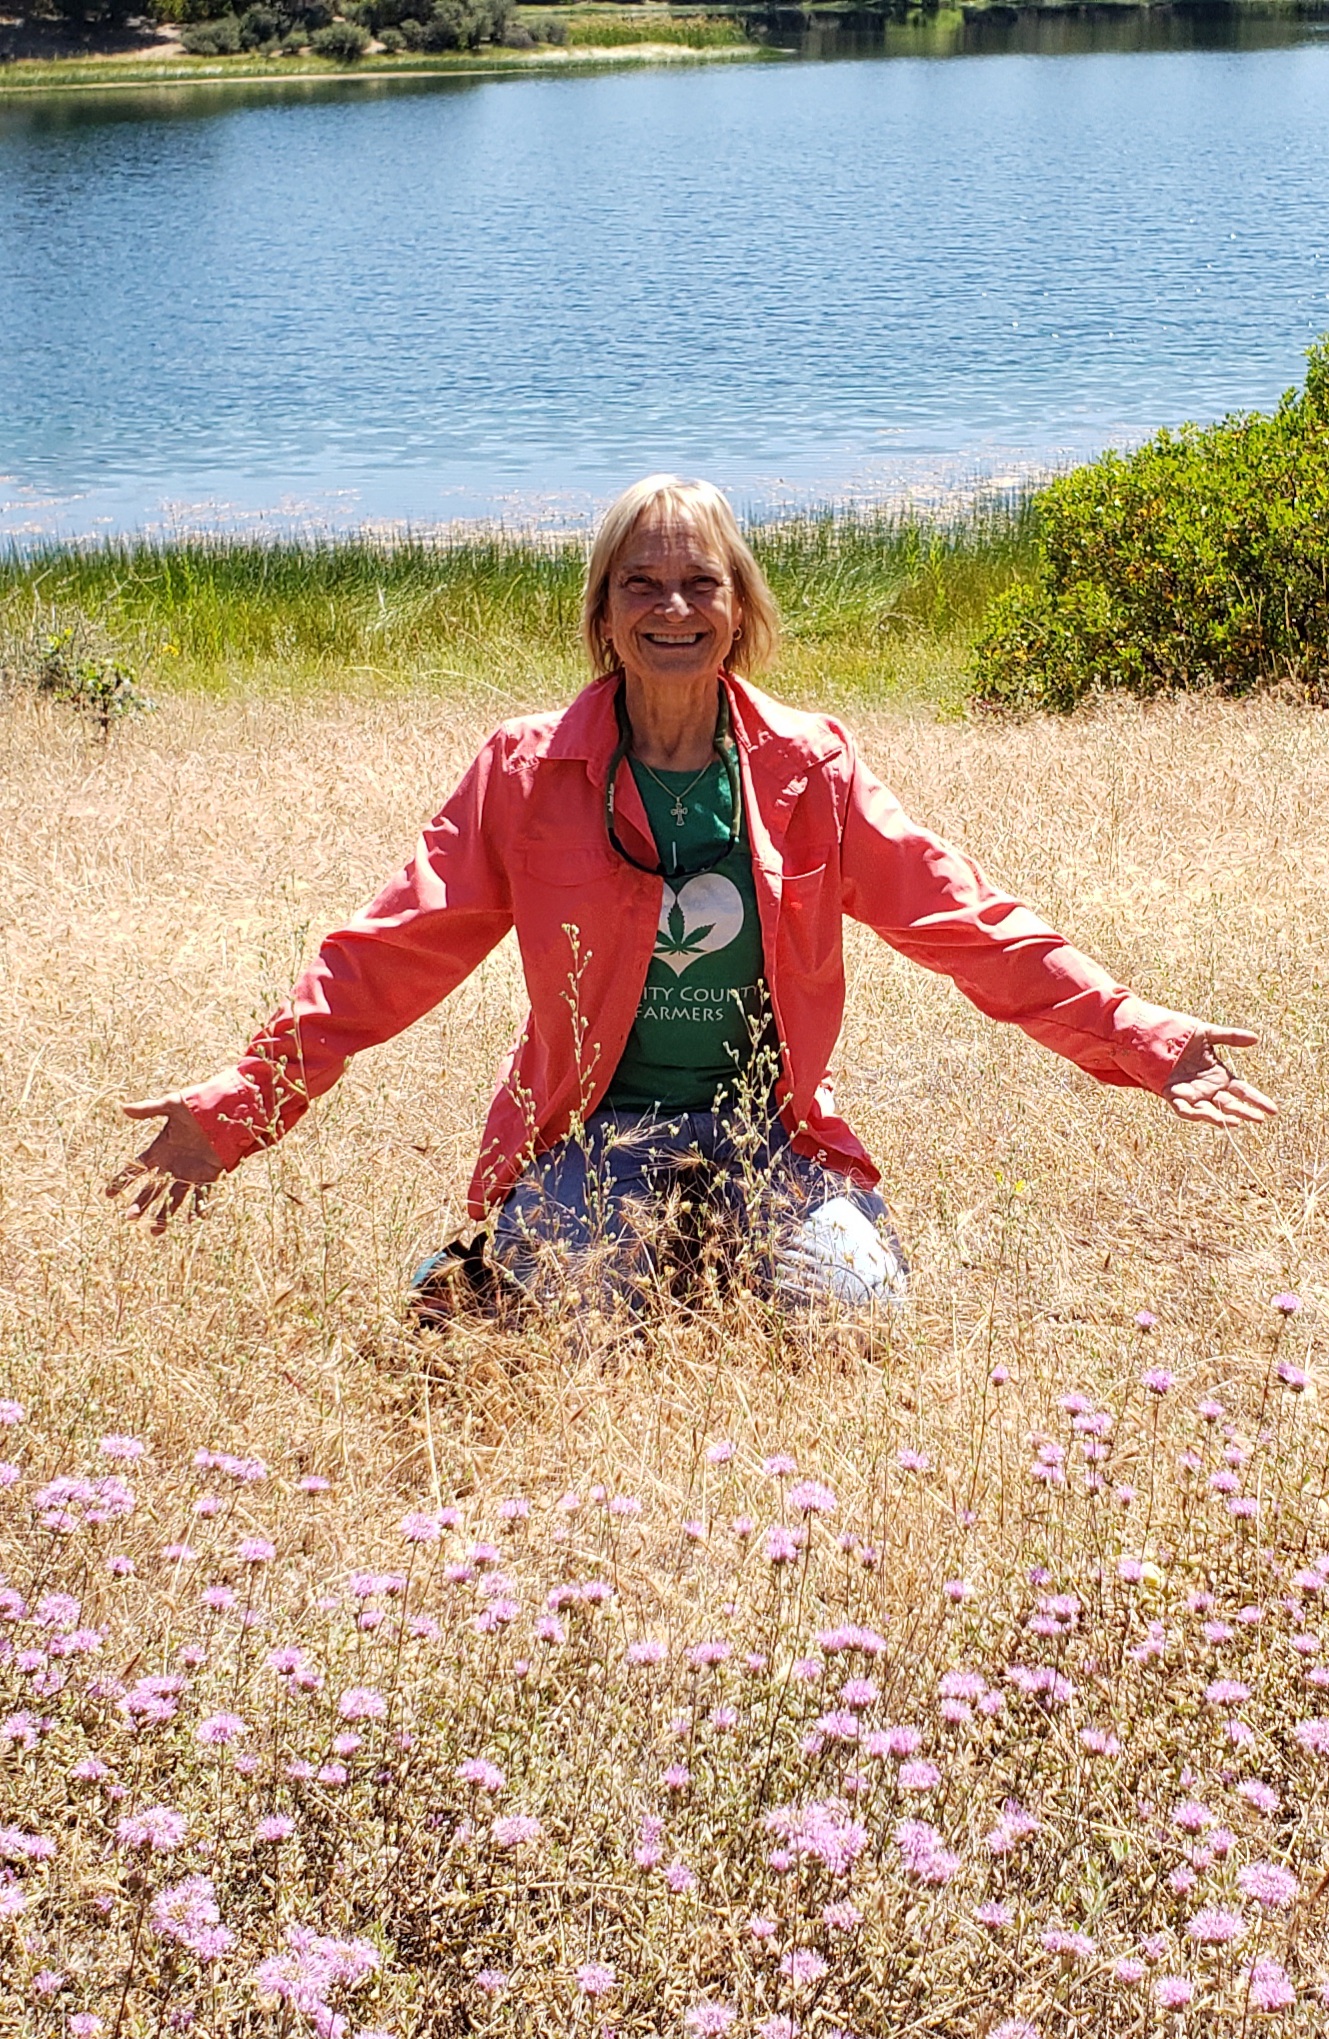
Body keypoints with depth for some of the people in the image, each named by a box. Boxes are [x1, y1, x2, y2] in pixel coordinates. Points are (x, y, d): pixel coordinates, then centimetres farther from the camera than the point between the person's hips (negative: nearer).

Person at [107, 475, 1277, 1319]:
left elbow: (970, 922, 0)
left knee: (852, 1298, -21)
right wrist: (239, 1107, -13)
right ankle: (499, 1264, 11)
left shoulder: (810, 771, -2)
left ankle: (721, 1253, 13)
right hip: (594, 1131, -2)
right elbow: (395, 951, -6)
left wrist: (1139, 1036, -8)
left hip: (766, 1128, 2)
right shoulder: (529, 774, -6)